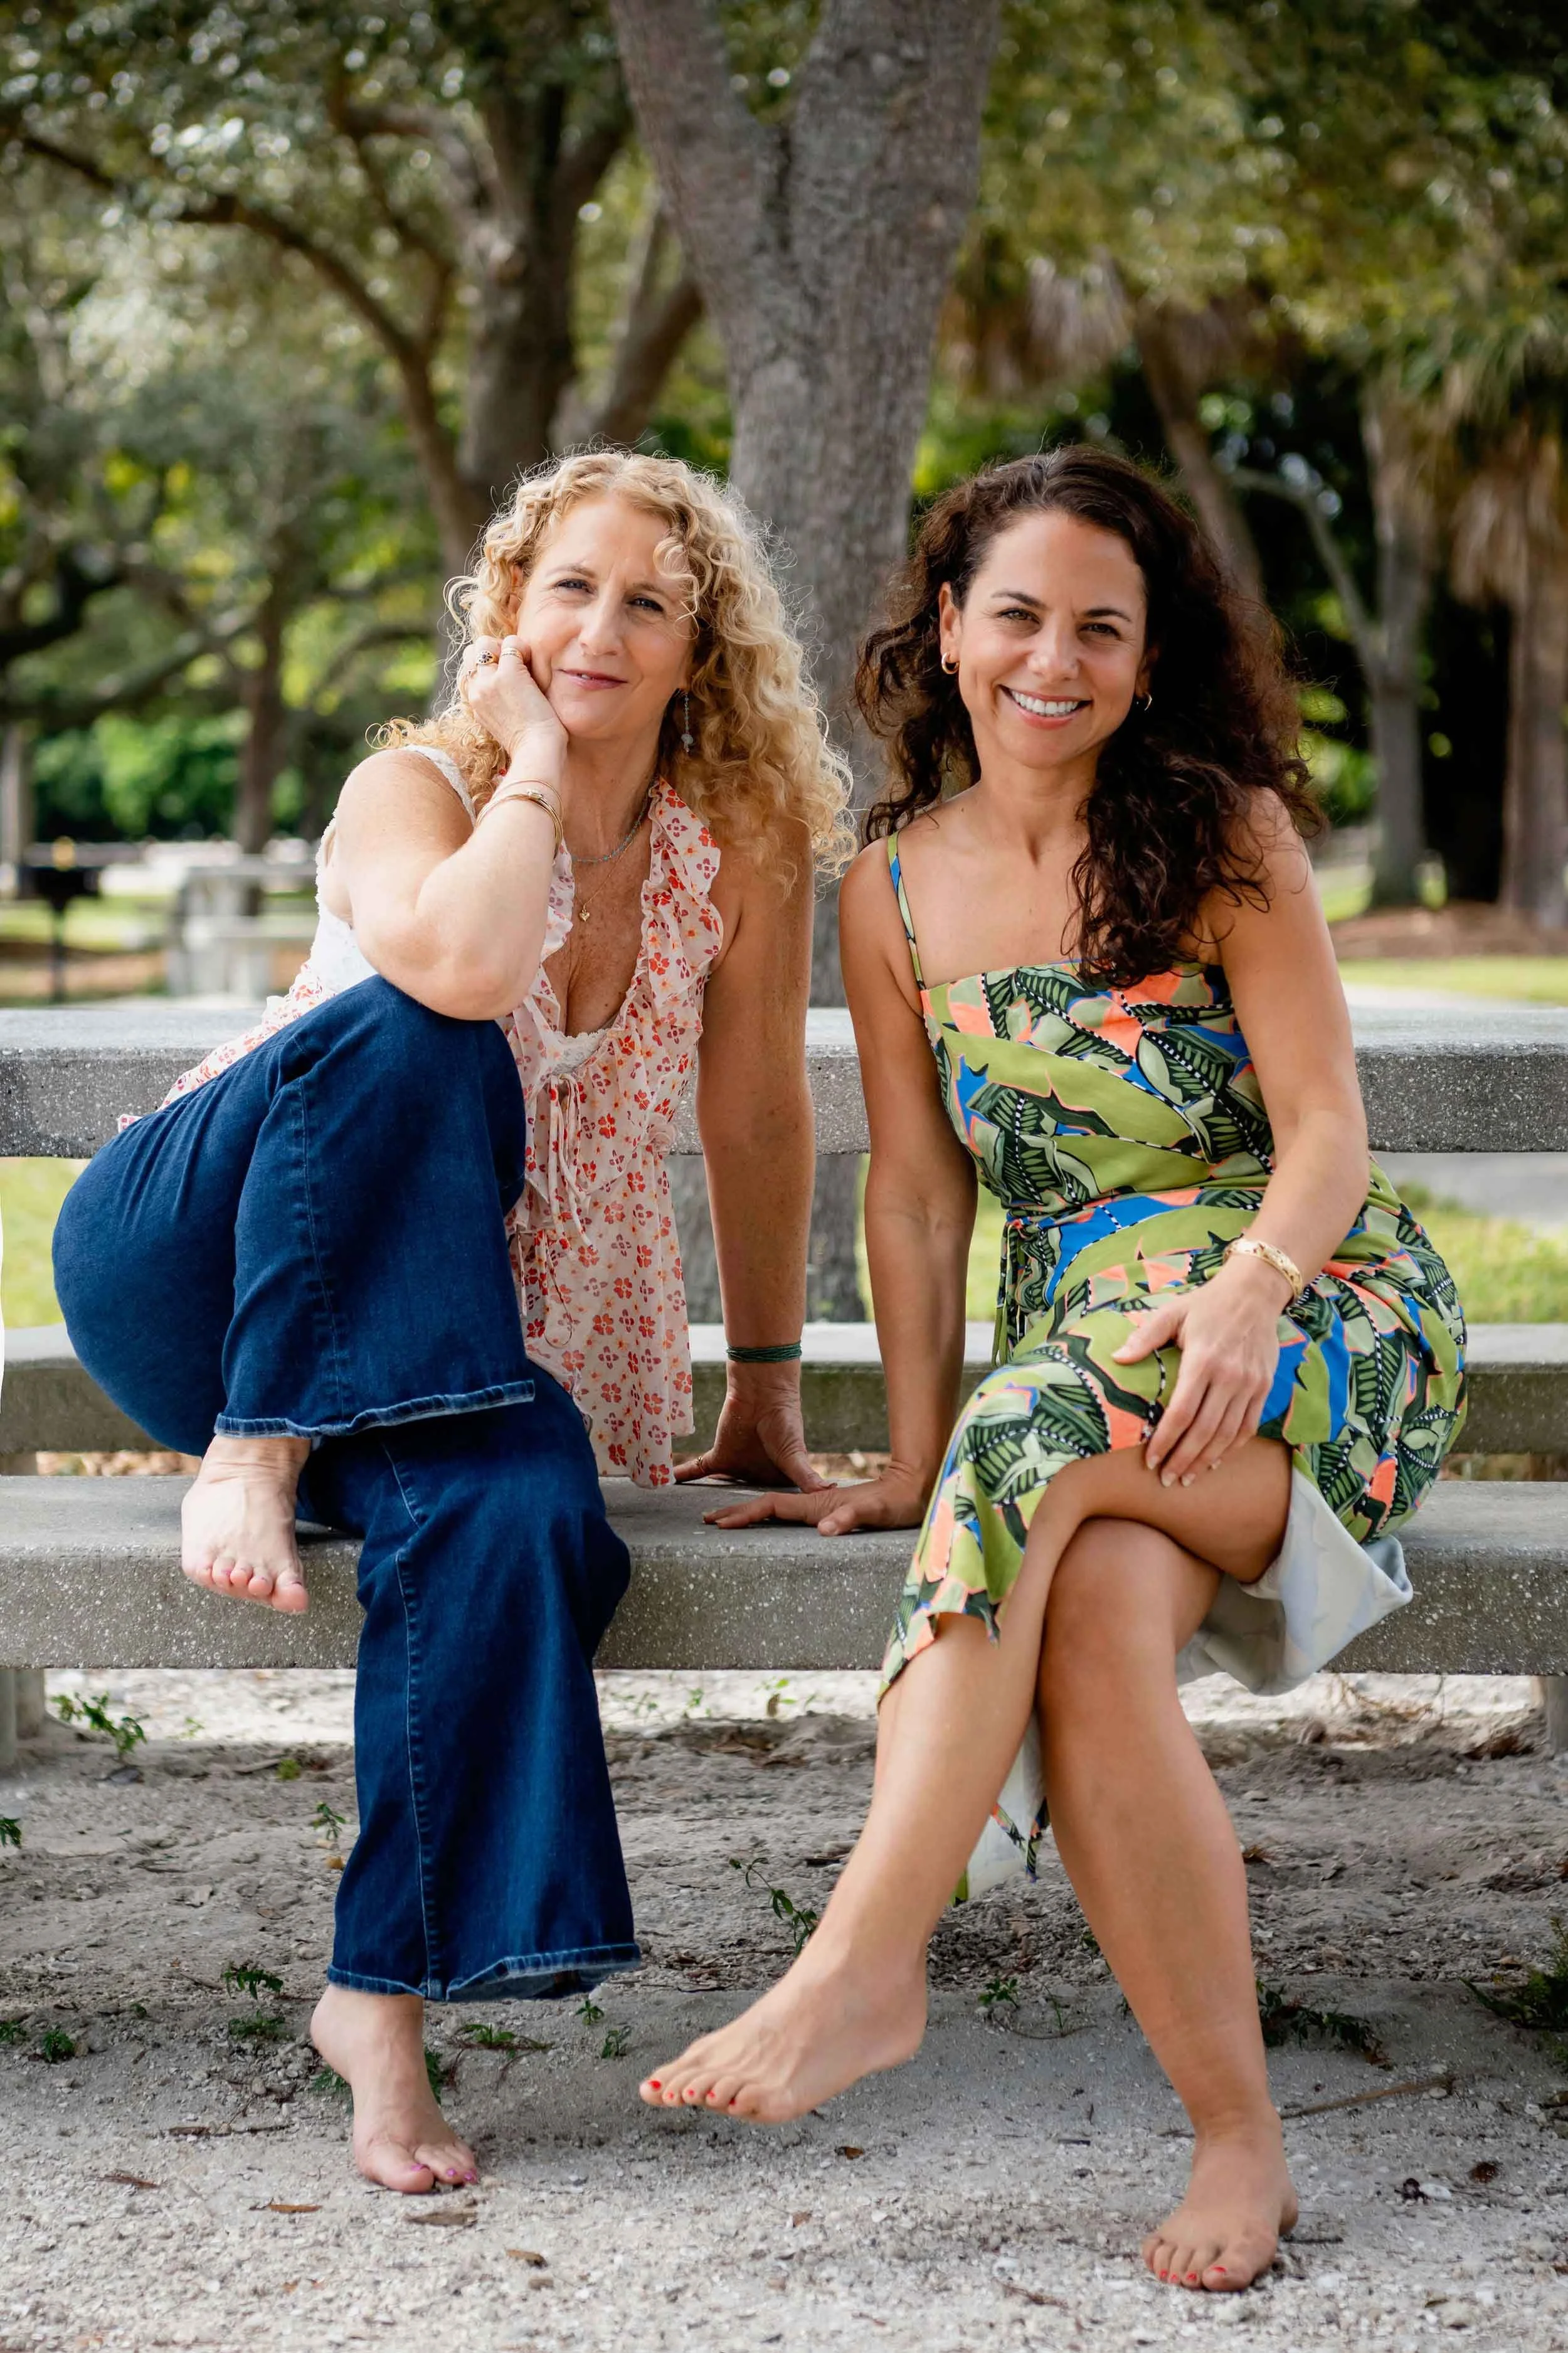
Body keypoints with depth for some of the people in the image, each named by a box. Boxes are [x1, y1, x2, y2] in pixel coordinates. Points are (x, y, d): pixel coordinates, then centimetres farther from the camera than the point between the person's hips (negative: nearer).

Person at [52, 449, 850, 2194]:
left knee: (519, 1512, -34)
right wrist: (536, 761, -19)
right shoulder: (415, 789, -10)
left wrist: (764, 1393, 9)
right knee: (408, 1039, -33)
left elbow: (754, 1117, 4)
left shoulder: (739, 842, -1)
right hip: (188, 1259, -2)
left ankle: (382, 1990, -24)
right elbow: (464, 967, -34)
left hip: (454, 1345, 3)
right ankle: (252, 1451, -28)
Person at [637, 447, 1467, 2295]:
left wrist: (1247, 1292, -26)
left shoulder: (1223, 834, 1)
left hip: (1317, 1322, -3)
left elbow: (1326, 1129, -5)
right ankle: (1236, 2133, -27)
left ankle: (862, 1966, -39)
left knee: (1042, 1439, -36)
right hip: (1070, 1359, 3)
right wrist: (912, 1458, 5)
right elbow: (919, 1191, 13)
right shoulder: (895, 889, 11)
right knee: (1093, 1617, -33)